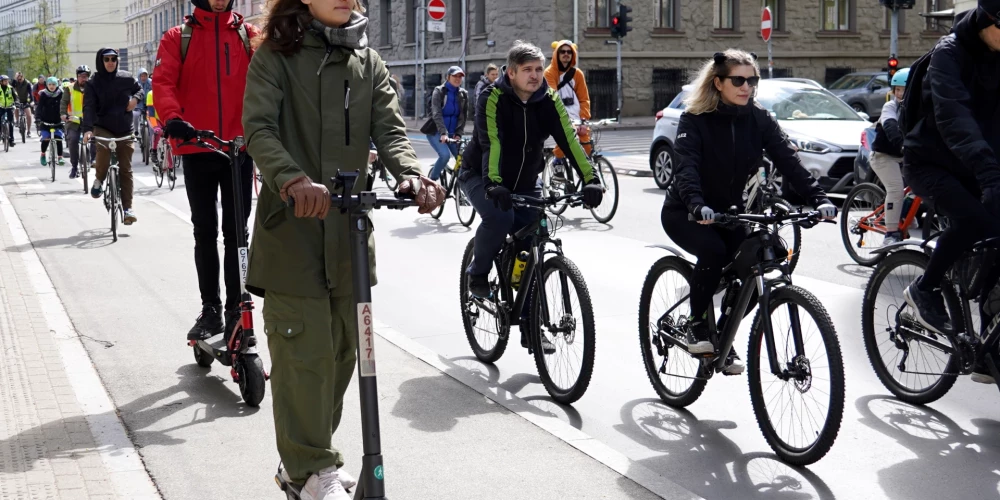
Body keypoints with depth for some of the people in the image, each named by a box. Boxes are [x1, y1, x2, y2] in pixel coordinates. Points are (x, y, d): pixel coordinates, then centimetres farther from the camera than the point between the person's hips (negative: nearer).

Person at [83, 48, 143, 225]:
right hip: (103, 127, -2)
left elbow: (139, 89, 18)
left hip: (125, 130, 2)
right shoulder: (93, 83, -5)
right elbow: (89, 107, -15)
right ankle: (99, 180, -4)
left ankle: (128, 207, 6)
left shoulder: (126, 78, 0)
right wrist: (87, 129, -30)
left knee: (125, 169, 1)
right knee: (103, 149, -33)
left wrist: (135, 99, -7)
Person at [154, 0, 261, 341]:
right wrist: (172, 118, -25)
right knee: (205, 232, 8)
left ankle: (235, 310, 11)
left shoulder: (249, 35, 8)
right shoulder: (178, 38, 7)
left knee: (236, 231, 4)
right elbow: (163, 82, -5)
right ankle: (210, 309, 16)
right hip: (197, 148, 0)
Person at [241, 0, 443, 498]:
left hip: (350, 228, 5)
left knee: (344, 346, 11)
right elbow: (259, 127, -14)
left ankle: (311, 453, 28)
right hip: (291, 226, -5)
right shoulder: (275, 57, -1)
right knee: (303, 349, -5)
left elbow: (389, 128, 0)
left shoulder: (368, 62, 12)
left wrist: (410, 174, -22)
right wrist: (291, 179, -35)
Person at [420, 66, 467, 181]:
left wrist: (458, 134, -15)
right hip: (435, 132, -4)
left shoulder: (463, 94, 4)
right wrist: (443, 133, -33)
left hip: (452, 133, 4)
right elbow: (437, 114, -19)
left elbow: (463, 116, 1)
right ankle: (431, 181, -9)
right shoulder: (439, 91, -7)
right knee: (445, 155, -26)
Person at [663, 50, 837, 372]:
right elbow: (686, 167, -30)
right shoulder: (695, 120, -16)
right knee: (713, 250, -32)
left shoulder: (759, 120, -5)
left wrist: (818, 198, -31)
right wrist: (698, 206, -50)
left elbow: (788, 161, -16)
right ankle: (697, 325, -11)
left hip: (729, 211, 4)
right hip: (685, 213, -4)